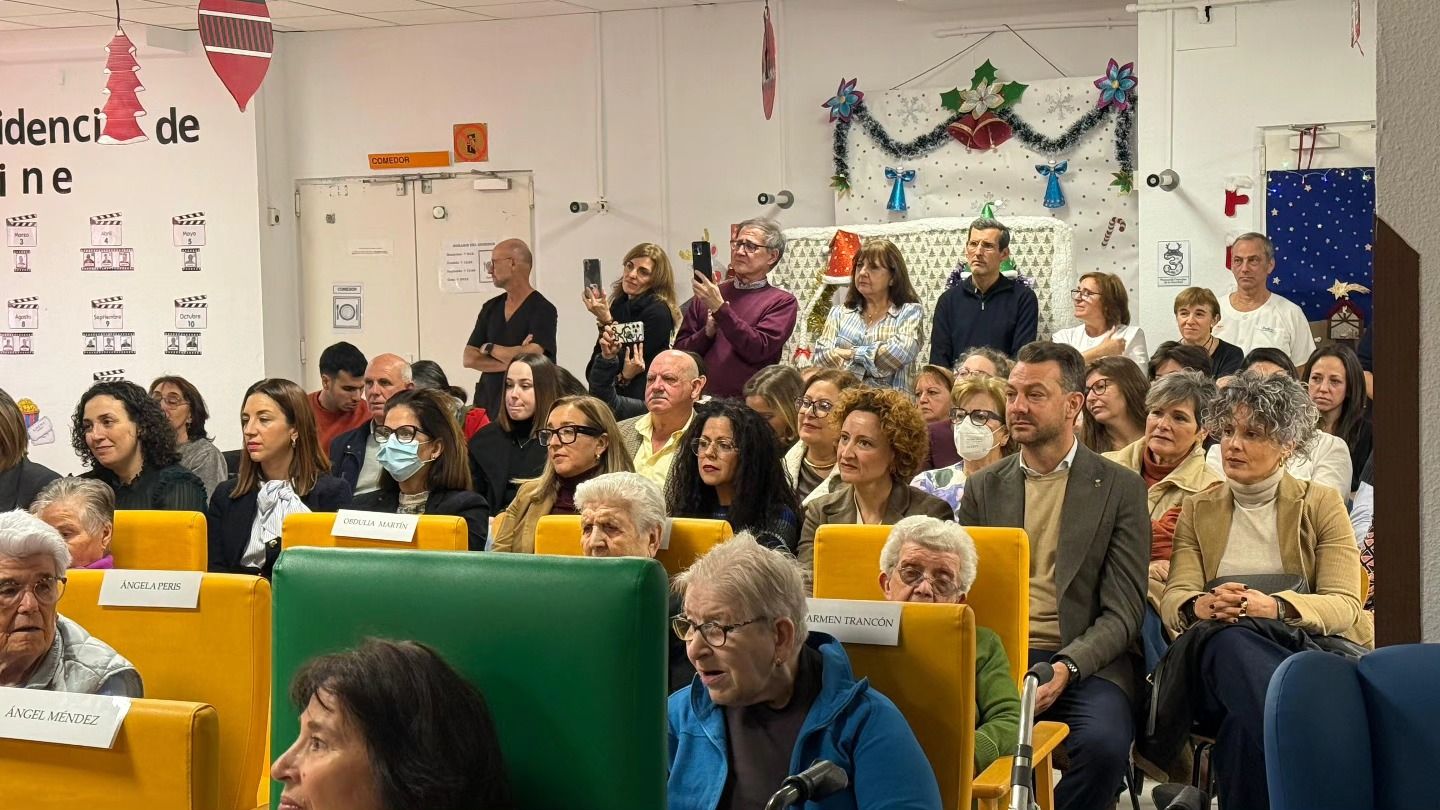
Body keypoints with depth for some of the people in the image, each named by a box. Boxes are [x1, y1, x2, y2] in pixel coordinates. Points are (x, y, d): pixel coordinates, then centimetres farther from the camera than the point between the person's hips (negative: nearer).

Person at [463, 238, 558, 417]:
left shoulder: (543, 310, -7)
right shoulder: (491, 308, 12)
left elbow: (531, 357, -19)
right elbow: (469, 359, 6)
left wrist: (489, 348, -3)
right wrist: (512, 360, -9)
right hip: (487, 405, 5)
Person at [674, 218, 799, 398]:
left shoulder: (782, 302, 6)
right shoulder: (706, 295, 15)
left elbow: (757, 349, -9)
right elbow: (679, 350, 13)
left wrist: (720, 308, -13)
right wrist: (707, 332, -4)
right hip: (702, 397, 2)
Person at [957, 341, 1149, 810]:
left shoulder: (1121, 488, 6)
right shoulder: (982, 489, 16)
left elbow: (1122, 614, 0)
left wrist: (1066, 667, -17)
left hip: (1085, 662, -1)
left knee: (1103, 743, -33)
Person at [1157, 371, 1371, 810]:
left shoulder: (1323, 505, 12)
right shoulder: (1197, 510, 19)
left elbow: (1346, 606, -2)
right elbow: (1172, 599, 5)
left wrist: (1276, 606, -24)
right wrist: (1200, 606, -22)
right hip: (1218, 654, 2)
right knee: (1231, 639, -39)